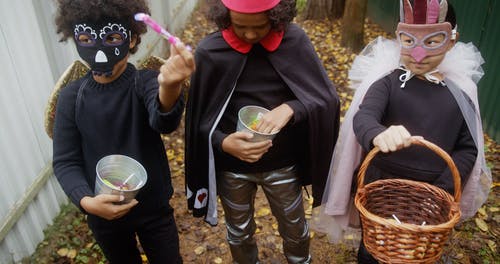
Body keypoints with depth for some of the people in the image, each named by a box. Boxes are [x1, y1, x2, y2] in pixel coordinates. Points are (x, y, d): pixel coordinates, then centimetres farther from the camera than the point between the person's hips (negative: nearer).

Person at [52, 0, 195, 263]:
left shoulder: (145, 82, -16)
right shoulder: (71, 97, -9)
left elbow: (164, 122, -38)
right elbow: (65, 161, -6)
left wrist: (169, 87, -61)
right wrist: (86, 201, -25)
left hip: (153, 208, -2)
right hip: (103, 213, 2)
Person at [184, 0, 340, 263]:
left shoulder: (294, 40, -13)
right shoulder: (210, 51, -15)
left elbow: (328, 97, -11)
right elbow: (199, 118, -8)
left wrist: (290, 108, -29)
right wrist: (223, 143, -26)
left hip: (283, 165, 1)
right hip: (231, 167, 0)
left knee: (294, 228, 24)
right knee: (239, 232, 24)